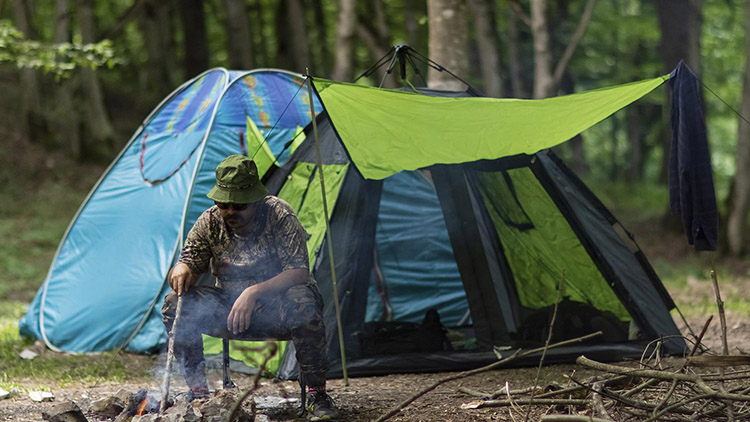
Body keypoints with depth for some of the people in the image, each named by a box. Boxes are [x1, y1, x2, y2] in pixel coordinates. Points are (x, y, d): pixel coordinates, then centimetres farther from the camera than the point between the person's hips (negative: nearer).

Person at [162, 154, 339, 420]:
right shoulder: (209, 222, -6)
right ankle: (197, 389, -9)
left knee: (303, 303, -38)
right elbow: (188, 264, -1)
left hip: (276, 307, -3)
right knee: (175, 305, -20)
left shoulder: (279, 215, -17)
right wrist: (182, 270, -28)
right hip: (229, 308, 3)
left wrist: (254, 292, -36)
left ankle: (316, 393, -23)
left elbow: (299, 272, -23)